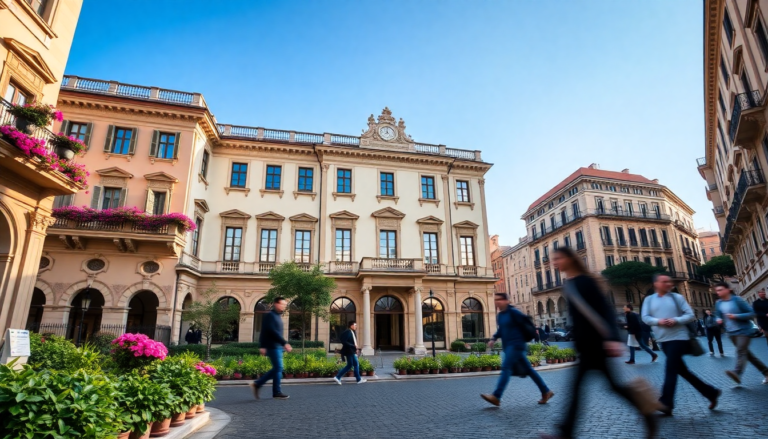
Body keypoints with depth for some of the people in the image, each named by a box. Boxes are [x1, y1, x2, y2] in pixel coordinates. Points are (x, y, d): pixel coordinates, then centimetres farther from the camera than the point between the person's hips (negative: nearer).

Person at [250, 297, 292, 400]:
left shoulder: (277, 316, 18)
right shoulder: (270, 315, -11)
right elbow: (273, 332, -20)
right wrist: (285, 343, -22)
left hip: (278, 346, 9)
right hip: (273, 346, -9)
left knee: (277, 369, 10)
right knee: (278, 368, -5)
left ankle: (257, 384, 17)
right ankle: (276, 392, 5)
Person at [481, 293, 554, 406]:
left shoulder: (512, 312, -12)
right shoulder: (499, 315, 13)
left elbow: (526, 323, -7)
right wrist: (493, 339, 11)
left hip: (516, 344, -8)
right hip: (508, 346, 8)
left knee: (506, 367, -17)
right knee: (527, 370, 13)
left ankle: (496, 396, -22)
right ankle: (546, 392, 24)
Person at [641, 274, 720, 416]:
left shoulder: (677, 297, 0)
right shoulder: (649, 299, 6)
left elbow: (690, 315, -2)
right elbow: (645, 317, 0)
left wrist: (676, 320, -18)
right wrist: (658, 321, -18)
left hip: (678, 338, -4)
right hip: (663, 340, 4)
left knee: (670, 369, -9)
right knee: (682, 371, 12)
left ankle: (665, 403, -7)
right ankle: (711, 392, 29)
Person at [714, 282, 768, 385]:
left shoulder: (737, 300, -12)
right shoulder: (718, 303, 4)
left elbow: (752, 314, -11)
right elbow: (718, 315, 16)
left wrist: (736, 316, -23)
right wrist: (719, 320, -7)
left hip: (743, 331, -6)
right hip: (731, 333, 7)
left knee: (740, 351, -20)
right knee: (746, 352, 14)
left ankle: (737, 373, -37)